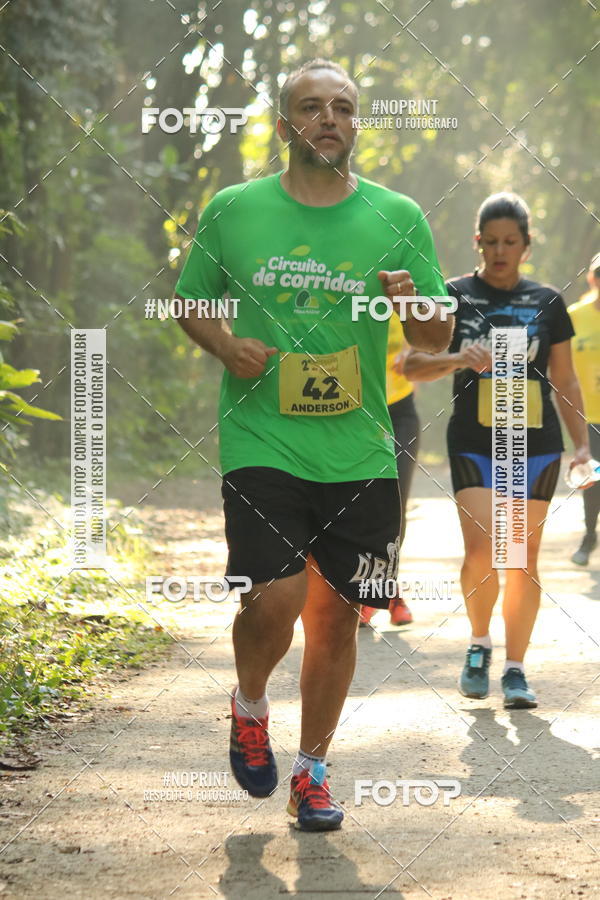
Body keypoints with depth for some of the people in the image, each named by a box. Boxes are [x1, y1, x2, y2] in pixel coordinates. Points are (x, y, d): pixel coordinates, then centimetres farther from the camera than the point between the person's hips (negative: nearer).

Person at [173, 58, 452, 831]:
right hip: (261, 443, -2)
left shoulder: (398, 218, 4)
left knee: (336, 613, 6)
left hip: (360, 453, 2)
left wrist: (414, 306, -16)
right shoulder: (232, 211, 2)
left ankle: (312, 769, 25)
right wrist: (227, 347, -6)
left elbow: (439, 341, 7)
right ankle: (249, 707, 17)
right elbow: (191, 302, 14)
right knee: (275, 599, -16)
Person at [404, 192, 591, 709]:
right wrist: (459, 359, -19)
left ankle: (515, 669, 10)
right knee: (482, 551, -15)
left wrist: (582, 443, 7)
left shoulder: (547, 302, 9)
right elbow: (413, 365, -1)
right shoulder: (455, 296, 4)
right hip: (474, 445, -2)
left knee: (523, 559, 2)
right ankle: (480, 643, 11)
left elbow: (565, 380, 14)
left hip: (536, 446, 2)